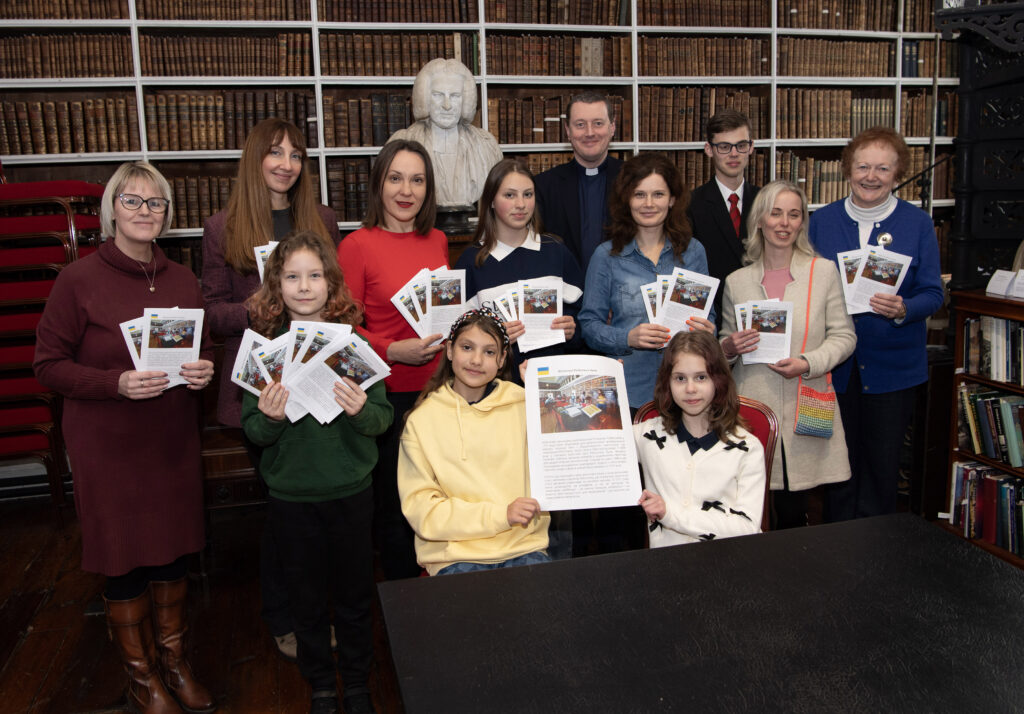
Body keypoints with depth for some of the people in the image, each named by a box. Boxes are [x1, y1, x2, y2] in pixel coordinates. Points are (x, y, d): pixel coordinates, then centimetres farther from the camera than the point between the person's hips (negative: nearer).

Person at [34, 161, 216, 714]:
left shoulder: (182, 280, 5)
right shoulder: (79, 280, -10)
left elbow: (201, 349, 16)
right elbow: (49, 364, -8)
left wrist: (203, 370, -7)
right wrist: (117, 383, -23)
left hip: (173, 440, 4)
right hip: (108, 446, -4)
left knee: (172, 554, 15)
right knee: (125, 564, 8)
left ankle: (173, 660, 36)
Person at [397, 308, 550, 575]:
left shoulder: (524, 405, 7)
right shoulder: (422, 420, 3)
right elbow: (420, 509, -3)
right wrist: (500, 515, -12)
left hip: (523, 546, 2)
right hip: (455, 555, -2)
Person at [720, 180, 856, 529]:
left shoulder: (824, 271, 6)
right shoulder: (737, 281, 9)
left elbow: (844, 335, 5)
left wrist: (808, 363, -11)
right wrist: (729, 348, -6)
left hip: (804, 411, 0)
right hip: (751, 410, 1)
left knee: (793, 512, 4)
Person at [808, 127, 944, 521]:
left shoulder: (918, 223, 1)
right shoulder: (822, 220, 4)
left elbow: (932, 293, -1)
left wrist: (903, 310, -22)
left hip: (892, 366, -1)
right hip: (834, 365, 1)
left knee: (882, 465, 7)